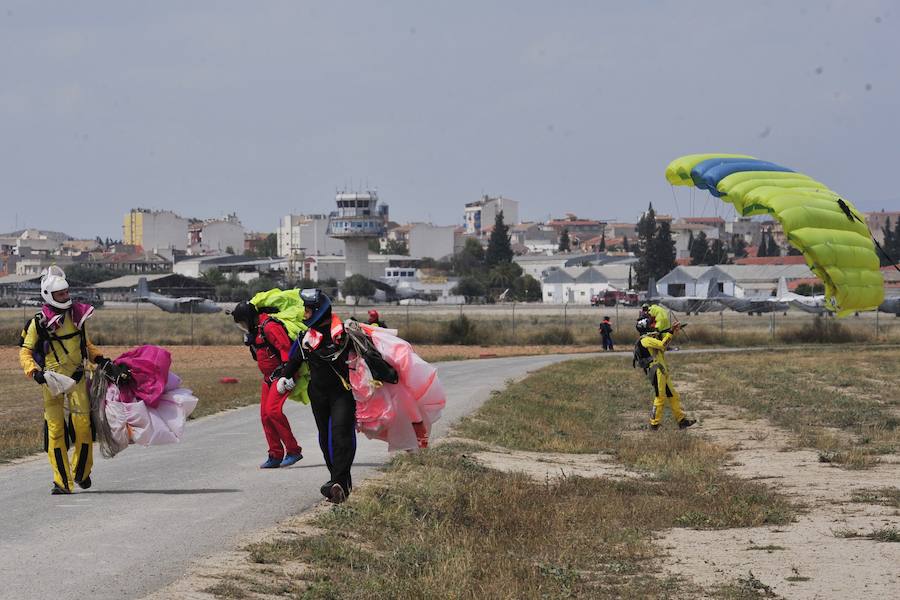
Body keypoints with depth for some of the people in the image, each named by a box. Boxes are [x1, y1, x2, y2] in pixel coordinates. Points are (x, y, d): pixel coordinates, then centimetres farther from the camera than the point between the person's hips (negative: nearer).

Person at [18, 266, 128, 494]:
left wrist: (103, 362, 10)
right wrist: (36, 373, -18)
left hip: (77, 376, 3)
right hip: (52, 380, -3)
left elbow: (87, 345, 22)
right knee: (55, 429, -5)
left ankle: (81, 473, 16)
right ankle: (62, 481, -3)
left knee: (83, 425, -5)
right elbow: (25, 353, -2)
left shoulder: (77, 314, 9)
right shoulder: (39, 322, -4)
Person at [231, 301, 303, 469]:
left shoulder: (269, 327, -19)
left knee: (273, 410, -20)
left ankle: (293, 450, -14)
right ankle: (276, 455, 11)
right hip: (269, 378, 10)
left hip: (281, 375, -10)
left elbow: (286, 348, -26)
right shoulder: (254, 330, 12)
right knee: (265, 415, 5)